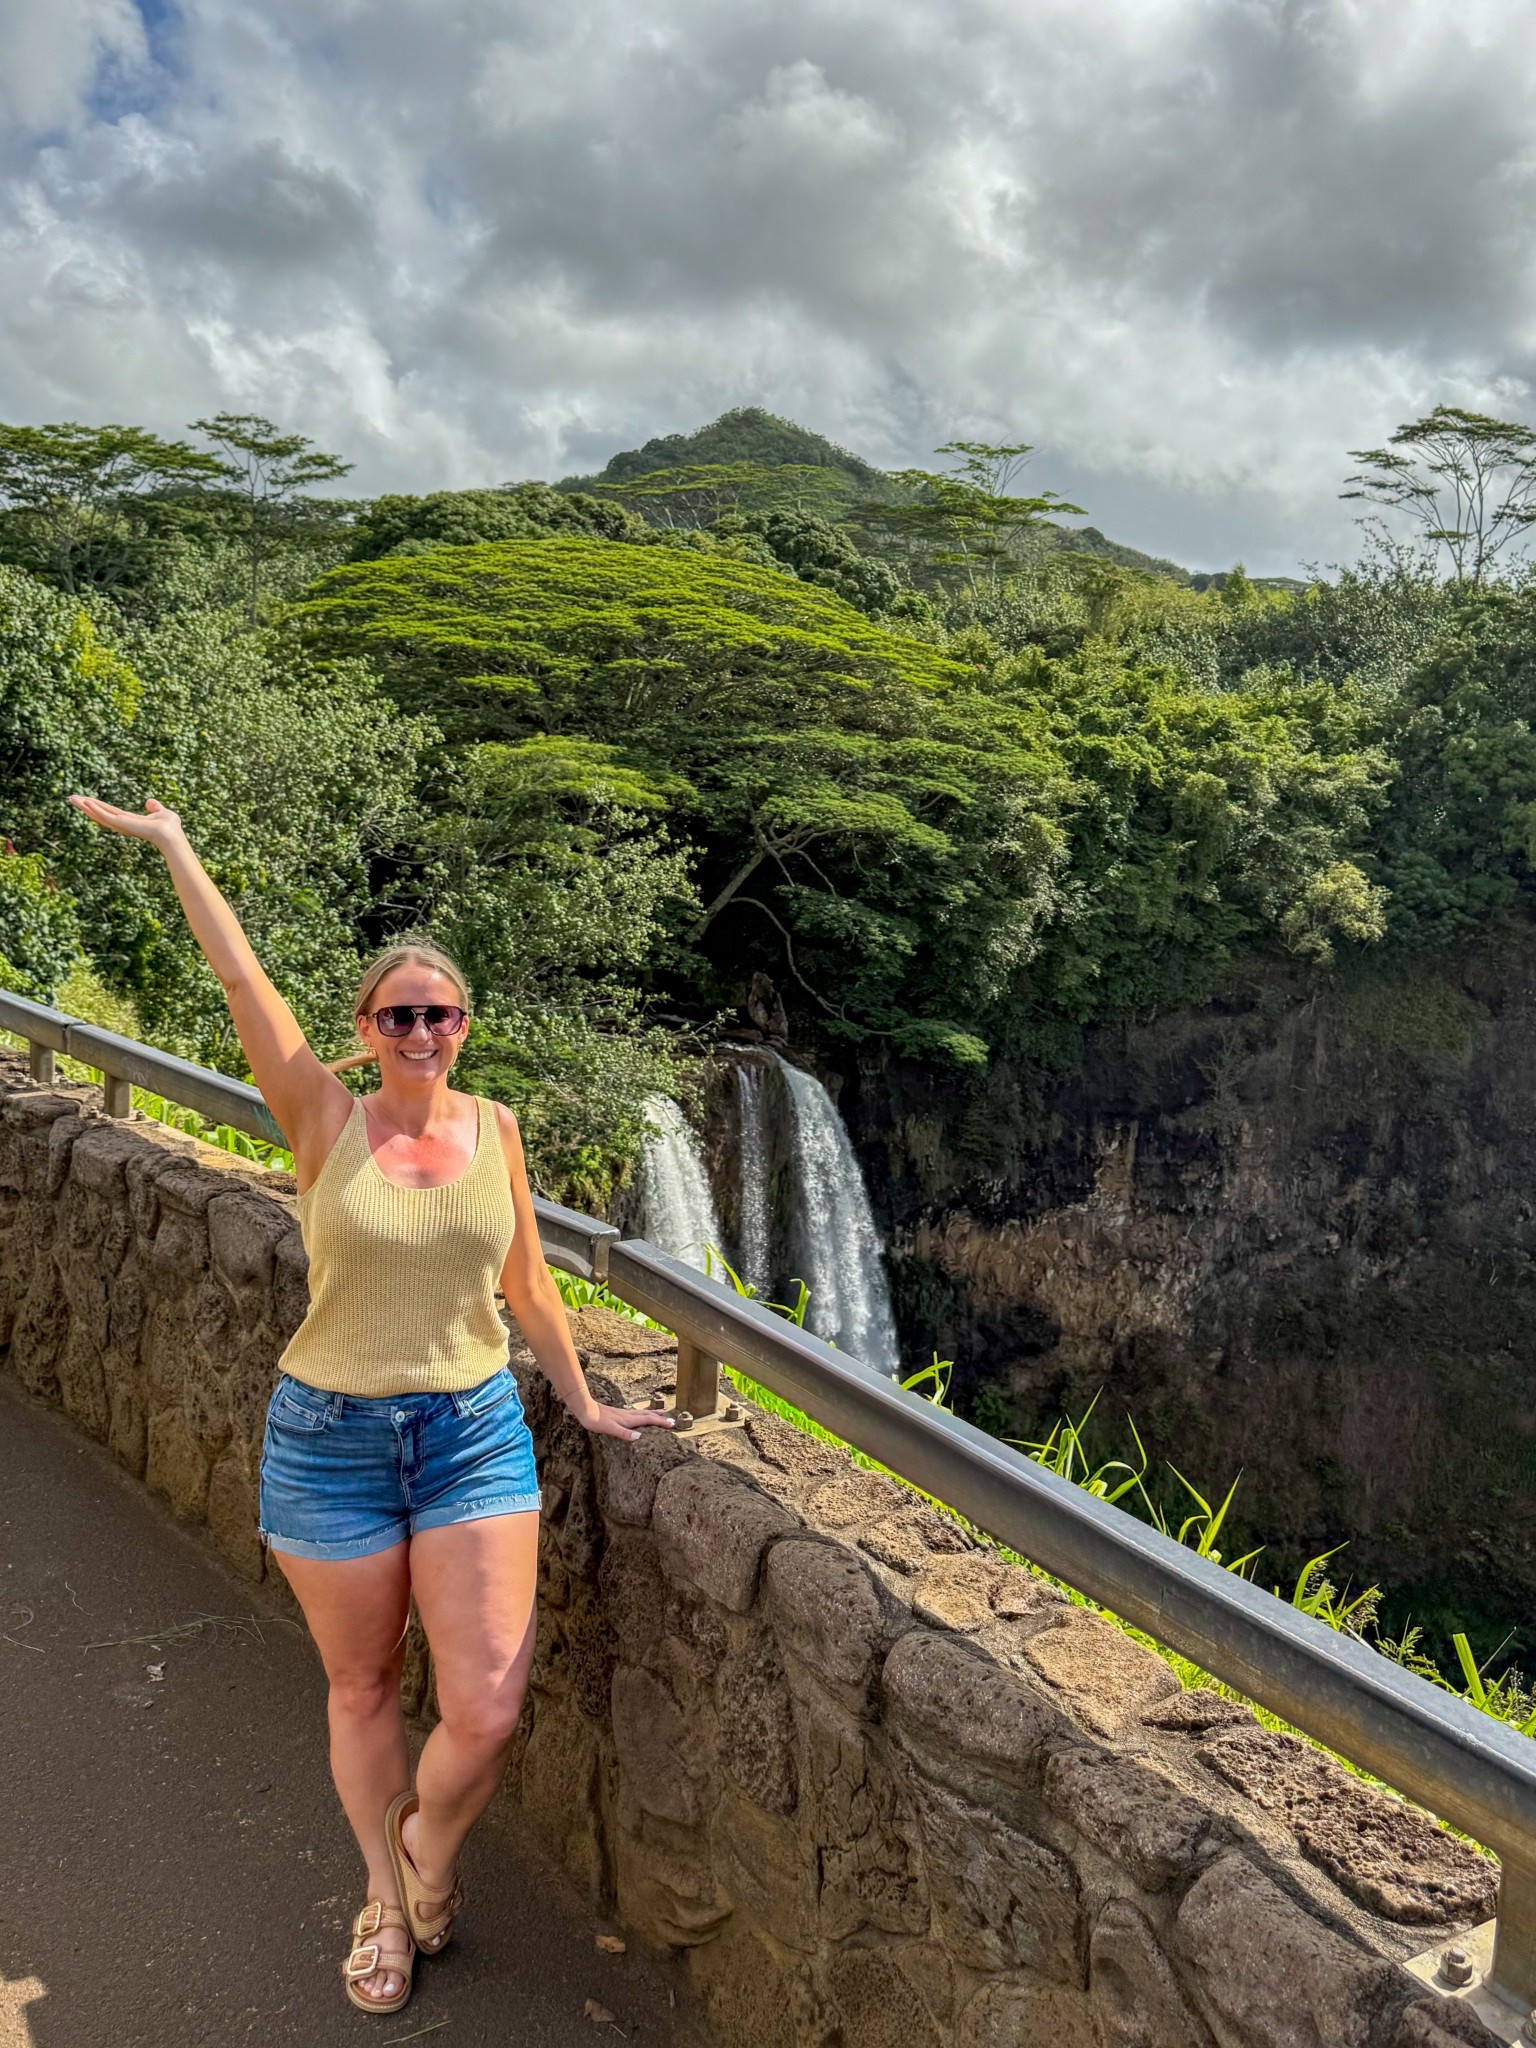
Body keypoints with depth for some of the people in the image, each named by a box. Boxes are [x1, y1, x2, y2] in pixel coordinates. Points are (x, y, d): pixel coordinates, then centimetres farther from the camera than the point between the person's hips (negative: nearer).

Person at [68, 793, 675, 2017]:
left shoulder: (493, 1127, 1)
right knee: (363, 1692, 15)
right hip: (332, 1441, -1)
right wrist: (172, 843, -9)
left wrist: (584, 1402, 14)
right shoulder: (326, 1121, -6)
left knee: (488, 1710, -3)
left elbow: (527, 1285, 9)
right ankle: (386, 1898, 42)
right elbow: (239, 973, -11)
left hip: (475, 1433, 1)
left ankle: (431, 1849, 32)